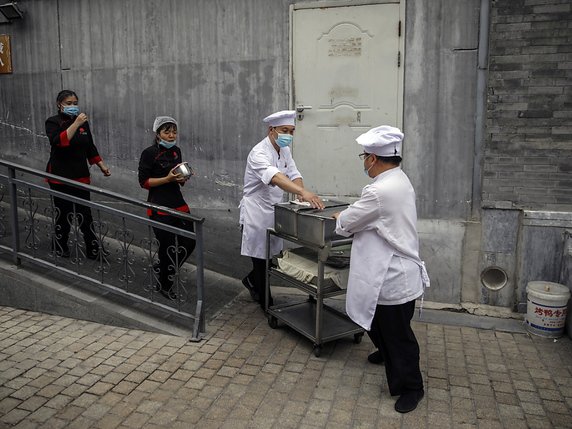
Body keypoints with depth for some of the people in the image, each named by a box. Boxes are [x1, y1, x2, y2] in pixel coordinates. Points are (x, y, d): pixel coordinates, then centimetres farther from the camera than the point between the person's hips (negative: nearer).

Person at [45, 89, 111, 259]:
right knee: (63, 213, 1)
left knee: (85, 214, 1)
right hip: (60, 176, -3)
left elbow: (90, 147, 18)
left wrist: (101, 165, 15)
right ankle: (59, 247, 22)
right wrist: (76, 124, -27)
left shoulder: (83, 122, 9)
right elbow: (58, 141, -25)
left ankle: (94, 250, 5)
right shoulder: (53, 122, -5)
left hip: (80, 175, 4)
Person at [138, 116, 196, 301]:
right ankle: (164, 285, 22)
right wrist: (167, 178, -21)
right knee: (167, 247, 0)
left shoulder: (176, 150, 10)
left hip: (178, 203, 7)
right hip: (159, 207, -7)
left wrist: (182, 177, -3)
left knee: (189, 243, 7)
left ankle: (160, 269, 30)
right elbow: (144, 182, -11)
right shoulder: (149, 153, -10)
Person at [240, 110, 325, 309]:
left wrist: (302, 193, -22)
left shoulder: (284, 150, 5)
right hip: (256, 213, -8)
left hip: (274, 211, 8)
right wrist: (303, 191, -56)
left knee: (270, 257, 18)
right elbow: (275, 177, -42)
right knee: (260, 258, 1)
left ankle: (251, 281, 44)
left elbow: (293, 174, 0)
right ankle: (267, 305, 14)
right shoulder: (259, 153, -24)